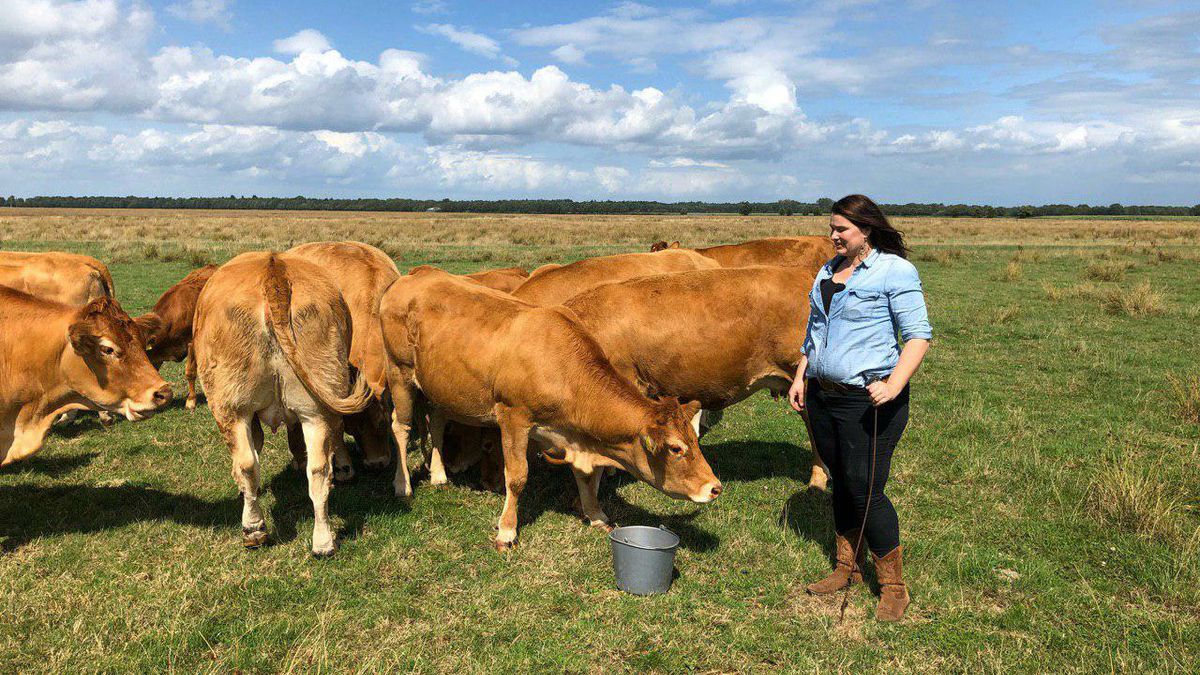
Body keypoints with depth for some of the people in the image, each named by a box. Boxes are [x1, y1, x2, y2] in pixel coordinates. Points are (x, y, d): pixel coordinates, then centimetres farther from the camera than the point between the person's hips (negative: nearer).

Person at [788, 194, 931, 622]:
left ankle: (894, 588, 13)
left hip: (869, 400, -7)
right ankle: (847, 569, 32)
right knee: (841, 483, 16)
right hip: (822, 394, 7)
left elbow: (919, 334, -14)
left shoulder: (895, 270, -9)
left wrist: (894, 385, -26)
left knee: (865, 489, -5)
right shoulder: (828, 271, 13)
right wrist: (800, 377, 14)